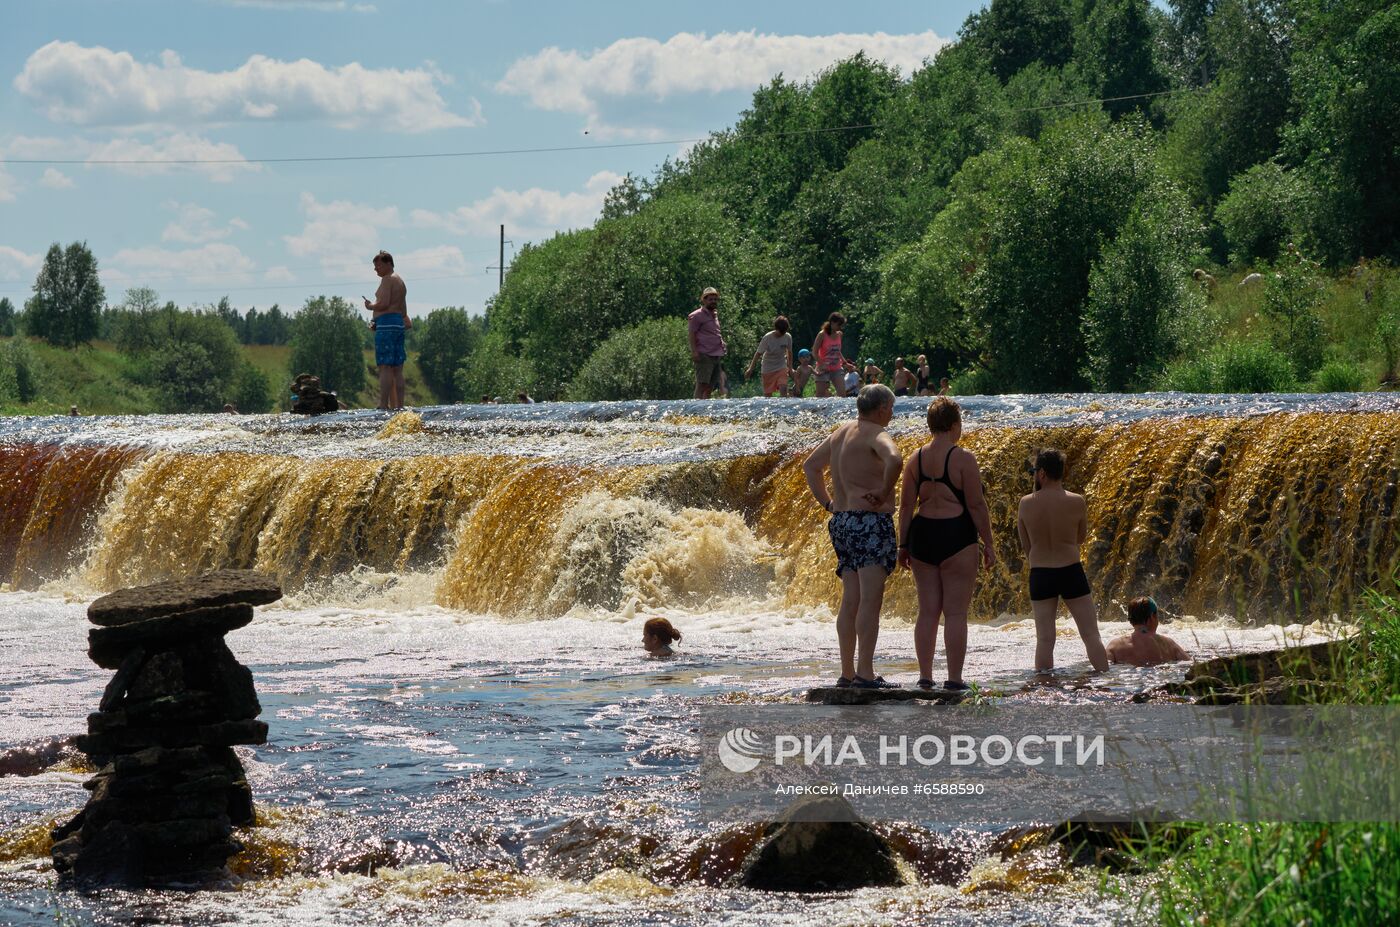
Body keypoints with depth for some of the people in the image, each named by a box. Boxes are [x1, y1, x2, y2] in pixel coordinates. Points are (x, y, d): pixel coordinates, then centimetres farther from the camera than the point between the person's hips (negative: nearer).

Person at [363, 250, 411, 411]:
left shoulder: (387, 279, -7)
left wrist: (370, 306, 0)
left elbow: (384, 304, -18)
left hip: (386, 324, -10)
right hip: (398, 324, 10)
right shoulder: (400, 281, 23)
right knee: (397, 369, 8)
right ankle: (399, 405, 5)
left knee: (385, 367, -13)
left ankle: (383, 404, -19)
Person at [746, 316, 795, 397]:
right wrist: (751, 369, -9)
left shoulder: (788, 337, -9)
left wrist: (790, 368, 11)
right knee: (767, 394, 0)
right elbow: (758, 353, -10)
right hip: (768, 368, -1)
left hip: (781, 367, 1)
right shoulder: (767, 338, -18)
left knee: (783, 389, -19)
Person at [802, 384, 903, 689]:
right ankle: (865, 673, -18)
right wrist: (885, 491, -16)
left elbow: (810, 465, 28)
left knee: (850, 601, 11)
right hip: (870, 521, -9)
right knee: (870, 600, -12)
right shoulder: (875, 434, -9)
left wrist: (828, 503, 22)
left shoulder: (840, 433, 17)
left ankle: (847, 673, 12)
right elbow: (893, 458, -31)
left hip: (841, 523, 9)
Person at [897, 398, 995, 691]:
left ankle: (925, 676, 11)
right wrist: (988, 544, -3)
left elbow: (906, 505, 8)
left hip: (921, 535, 5)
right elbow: (976, 504, -10)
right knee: (956, 612, -1)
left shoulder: (916, 459, 6)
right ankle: (954, 679, -2)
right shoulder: (963, 458, -9)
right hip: (956, 535, -5)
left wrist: (904, 545, 15)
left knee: (927, 611, 10)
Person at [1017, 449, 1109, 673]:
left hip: (1040, 576, 1)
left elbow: (1026, 546, 6)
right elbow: (1081, 537, 9)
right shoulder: (1077, 502, -7)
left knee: (1044, 638, 3)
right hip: (1071, 572, -1)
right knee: (1091, 635, 4)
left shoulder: (1026, 503, -3)